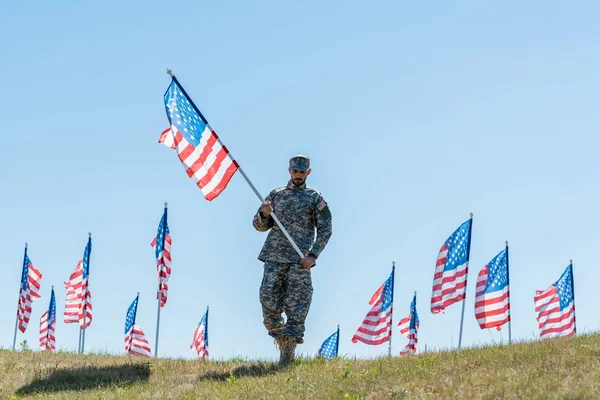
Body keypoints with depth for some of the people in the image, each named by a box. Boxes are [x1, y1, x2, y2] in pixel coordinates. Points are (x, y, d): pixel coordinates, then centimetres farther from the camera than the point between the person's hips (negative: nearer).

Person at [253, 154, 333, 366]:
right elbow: (259, 226, 16)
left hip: (300, 259, -2)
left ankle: (287, 356, -5)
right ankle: (281, 340, 15)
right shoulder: (276, 195, 15)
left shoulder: (314, 197, 8)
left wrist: (313, 255, -10)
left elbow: (325, 229, 2)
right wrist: (264, 213, -8)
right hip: (274, 257, 2)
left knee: (296, 308, -7)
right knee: (269, 301, -6)